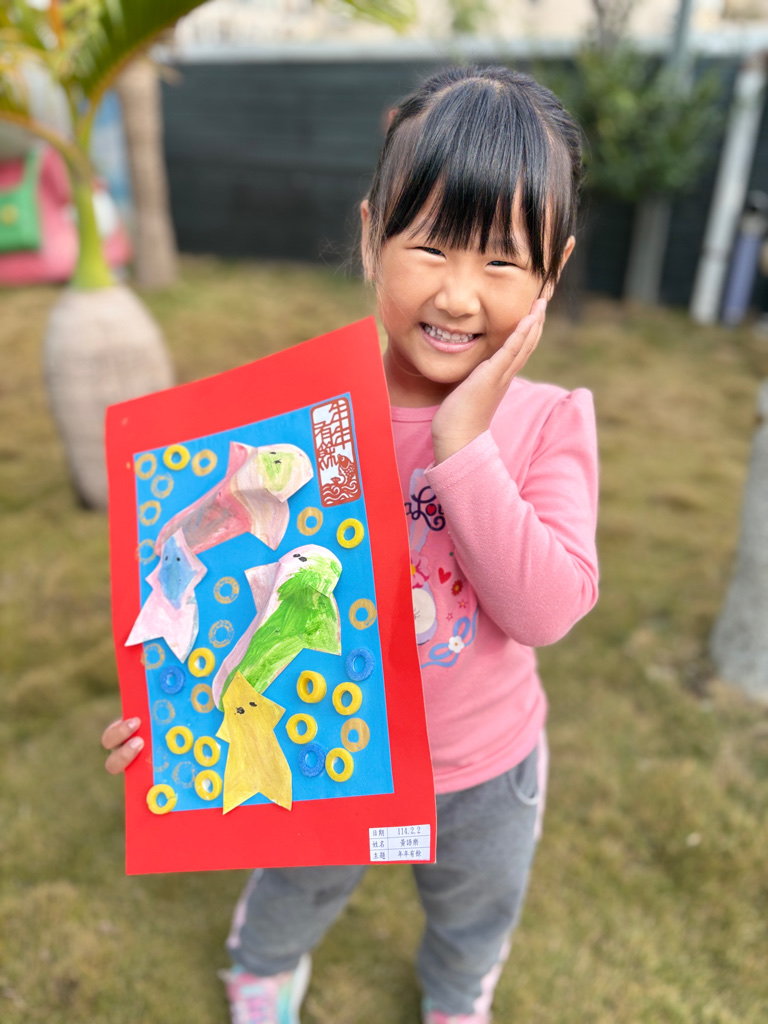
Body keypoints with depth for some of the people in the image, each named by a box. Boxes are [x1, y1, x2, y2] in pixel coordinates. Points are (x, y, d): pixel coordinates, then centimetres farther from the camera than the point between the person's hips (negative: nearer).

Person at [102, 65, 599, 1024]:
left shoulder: (550, 422, -21)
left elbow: (547, 609, -31)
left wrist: (464, 444, -37)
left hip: (486, 765, 1)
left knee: (477, 916, 33)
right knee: (295, 893, 33)